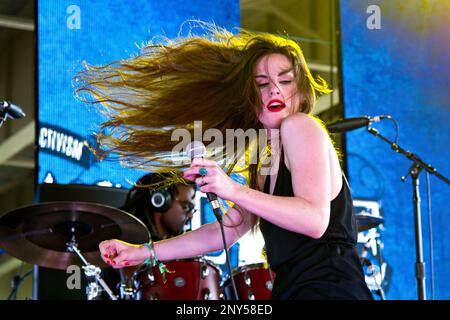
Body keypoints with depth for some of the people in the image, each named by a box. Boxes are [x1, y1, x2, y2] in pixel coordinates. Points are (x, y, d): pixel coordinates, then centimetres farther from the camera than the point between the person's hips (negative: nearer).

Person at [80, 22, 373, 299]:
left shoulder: (300, 125, -5)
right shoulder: (268, 157, 21)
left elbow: (315, 220, -18)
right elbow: (231, 229, 22)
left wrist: (235, 191, -23)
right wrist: (146, 252, 18)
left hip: (327, 288, -8)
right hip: (293, 289, 8)